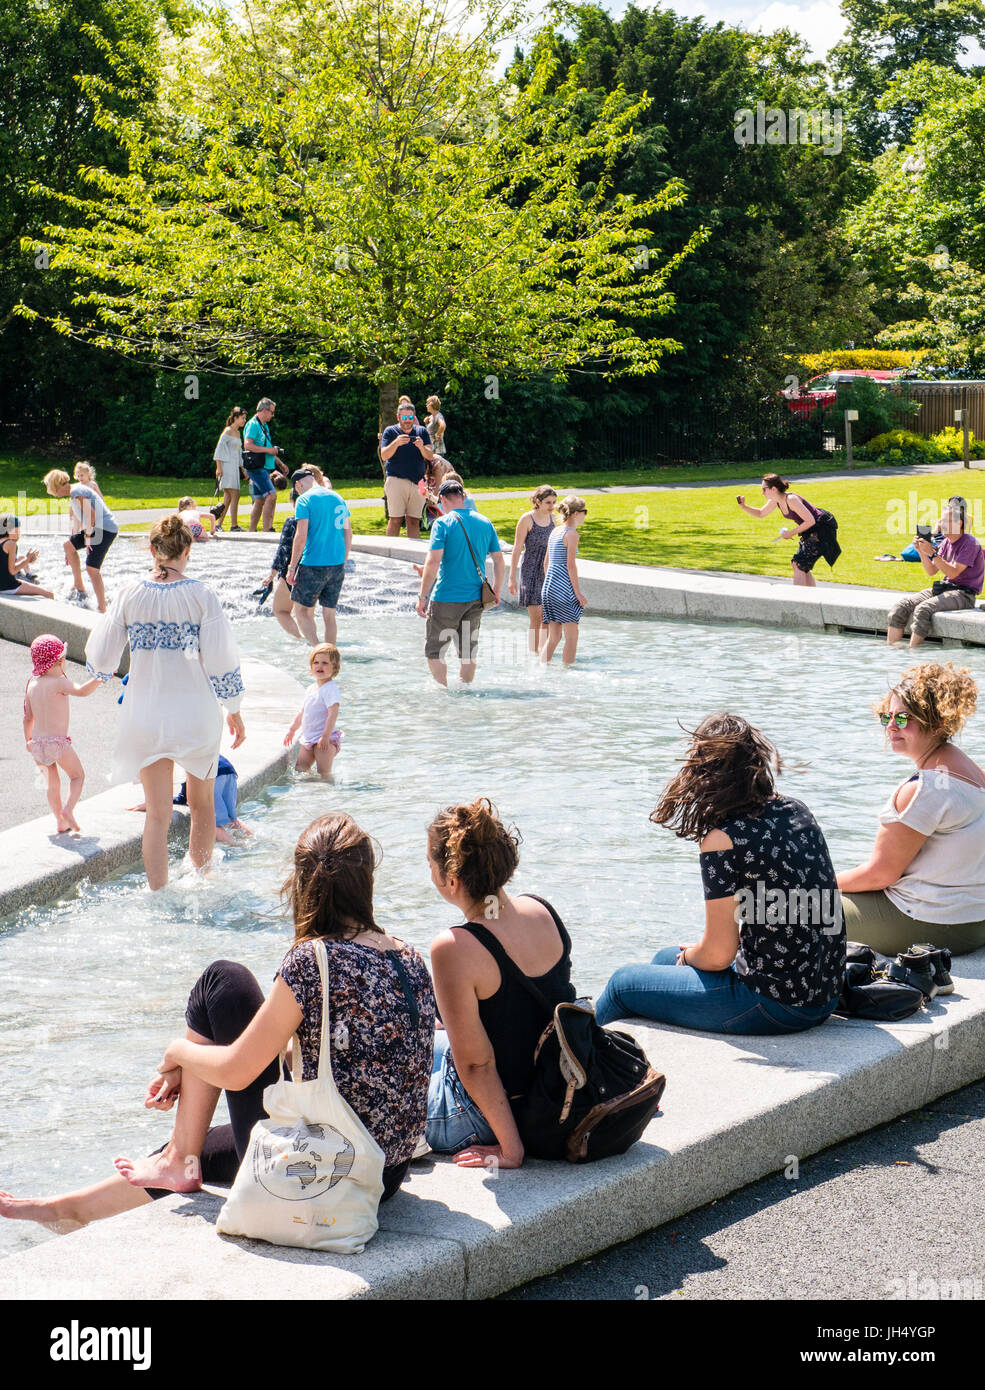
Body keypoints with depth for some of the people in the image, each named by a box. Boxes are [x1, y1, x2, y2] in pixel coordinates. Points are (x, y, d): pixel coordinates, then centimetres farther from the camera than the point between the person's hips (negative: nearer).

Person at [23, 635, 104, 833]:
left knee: (53, 783, 18)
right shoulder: (59, 682, -12)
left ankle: (61, 823, 20)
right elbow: (81, 690, -31)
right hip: (58, 741, -6)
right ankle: (68, 809, -7)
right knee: (77, 775, 12)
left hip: (37, 742, 6)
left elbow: (28, 717, 14)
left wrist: (27, 740, 26)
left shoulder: (32, 684, 8)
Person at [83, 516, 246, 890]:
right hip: (195, 714, -1)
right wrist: (234, 711, 4)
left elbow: (100, 659, -1)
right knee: (202, 804, 21)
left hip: (145, 715, 1)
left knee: (157, 815, 9)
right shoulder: (200, 595, -11)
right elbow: (221, 661, -10)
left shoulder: (131, 594, -5)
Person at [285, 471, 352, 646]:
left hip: (313, 564, -6)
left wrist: (292, 567, -10)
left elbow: (301, 537, -15)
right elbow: (348, 534, 15)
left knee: (302, 610, 4)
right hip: (337, 565, 6)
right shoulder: (338, 498, 12)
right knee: (329, 613, 12)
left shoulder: (304, 500, -8)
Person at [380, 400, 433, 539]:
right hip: (396, 480, -3)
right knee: (395, 519, -7)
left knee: (414, 520, 3)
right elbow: (384, 455, -8)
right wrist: (396, 443, -25)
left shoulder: (422, 431, 11)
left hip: (417, 482, 3)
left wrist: (421, 447, -19)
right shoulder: (390, 431, 5)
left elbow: (430, 456, 2)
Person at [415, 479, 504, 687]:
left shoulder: (443, 523, -10)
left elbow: (433, 563, -17)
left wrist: (422, 596, -12)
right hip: (475, 599, 5)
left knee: (434, 651, 7)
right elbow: (499, 562, 10)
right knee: (468, 652, 14)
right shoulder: (484, 522, 5)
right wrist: (496, 591, 23)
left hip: (447, 599, -5)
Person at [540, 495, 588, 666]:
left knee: (554, 636, 11)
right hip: (564, 588, -8)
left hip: (549, 587, 8)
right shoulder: (571, 533, -9)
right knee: (571, 635, 1)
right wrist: (578, 593, -10)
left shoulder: (554, 532, 14)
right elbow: (570, 565, -13)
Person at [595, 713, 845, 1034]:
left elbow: (717, 956, -14)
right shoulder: (797, 812, 3)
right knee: (666, 957, 30)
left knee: (624, 983, 15)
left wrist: (687, 955, 6)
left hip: (775, 1006, -8)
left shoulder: (722, 840, -19)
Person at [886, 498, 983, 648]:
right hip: (944, 588, 8)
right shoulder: (946, 542, 13)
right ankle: (891, 648, -12)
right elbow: (931, 571, 13)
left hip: (964, 594, -8)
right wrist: (921, 552, -3)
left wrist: (932, 553, -23)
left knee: (923, 609, -32)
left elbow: (953, 573, -19)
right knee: (901, 606, -10)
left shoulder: (970, 543, -12)